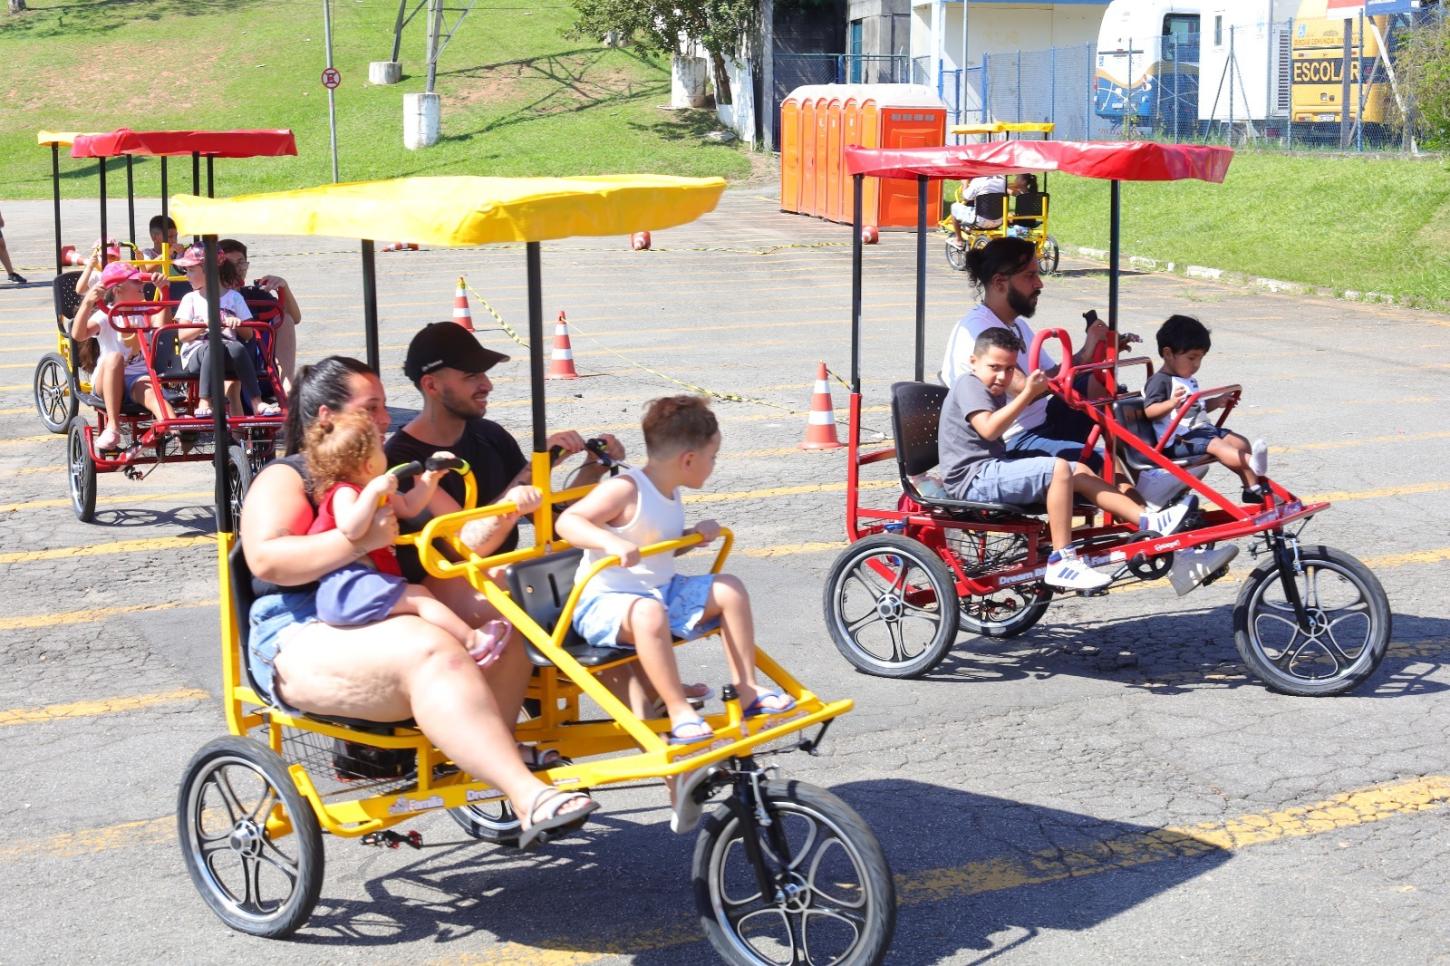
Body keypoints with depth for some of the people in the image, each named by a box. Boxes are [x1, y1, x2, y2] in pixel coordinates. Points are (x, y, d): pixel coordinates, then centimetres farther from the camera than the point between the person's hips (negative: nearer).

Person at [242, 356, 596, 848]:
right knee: (432, 651, -35)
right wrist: (361, 539, -24)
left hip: (387, 622, 8)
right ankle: (528, 798, -42)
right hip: (305, 641, -8)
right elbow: (265, 559, -16)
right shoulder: (285, 479, 4)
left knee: (504, 643, -18)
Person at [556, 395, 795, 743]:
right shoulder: (625, 490, -18)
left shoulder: (670, 493, 10)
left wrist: (696, 534, 5)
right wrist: (611, 542, -42)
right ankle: (679, 712, -32)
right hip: (605, 602, -9)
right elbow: (567, 522, -26)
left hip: (663, 590, 9)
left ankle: (745, 689, 6)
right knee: (649, 612, -40)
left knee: (729, 589, 1)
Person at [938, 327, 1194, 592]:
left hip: (993, 469, 11)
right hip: (974, 478, -11)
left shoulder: (995, 392, 23)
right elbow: (988, 429, -26)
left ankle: (1148, 522, -1)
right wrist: (1028, 393, -25)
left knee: (1078, 472, 4)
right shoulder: (969, 385, -11)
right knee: (1058, 468, -26)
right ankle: (1061, 563, -29)